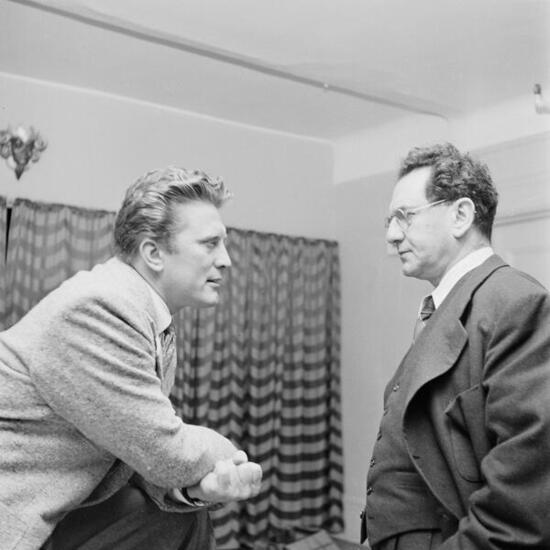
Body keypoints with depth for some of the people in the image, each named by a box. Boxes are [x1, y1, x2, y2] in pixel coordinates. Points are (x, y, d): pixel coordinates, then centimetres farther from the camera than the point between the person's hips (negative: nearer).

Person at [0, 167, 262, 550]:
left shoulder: (157, 323, 3)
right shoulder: (97, 307, -25)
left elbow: (146, 453, 2)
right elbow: (167, 451, -23)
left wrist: (196, 485, -17)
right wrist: (228, 454, -4)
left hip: (57, 514, 8)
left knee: (183, 516, 3)